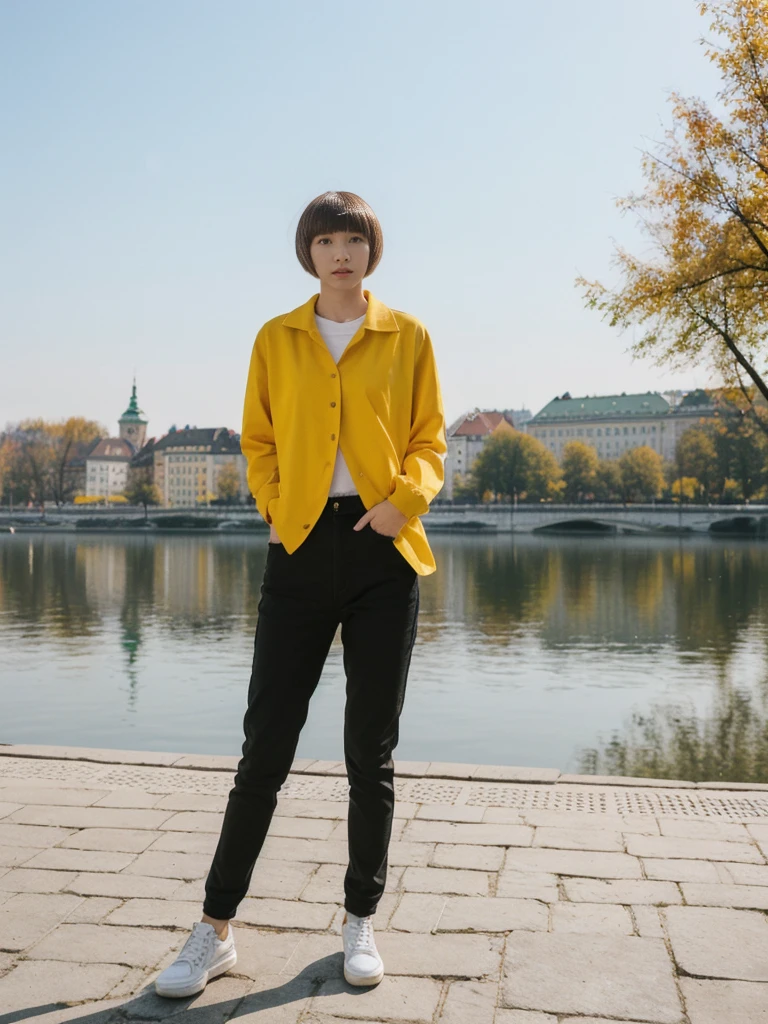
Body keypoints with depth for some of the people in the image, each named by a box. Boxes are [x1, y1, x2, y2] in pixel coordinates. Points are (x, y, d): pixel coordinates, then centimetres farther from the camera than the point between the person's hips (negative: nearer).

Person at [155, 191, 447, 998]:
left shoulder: (407, 337, 8)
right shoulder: (275, 340, 11)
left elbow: (429, 439, 7)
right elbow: (257, 441, 13)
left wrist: (406, 497, -11)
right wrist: (274, 508, -4)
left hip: (383, 548, 0)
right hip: (301, 547, 0)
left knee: (371, 751, 7)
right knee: (265, 744, 1)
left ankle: (360, 922, 23)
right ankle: (215, 930, 15)